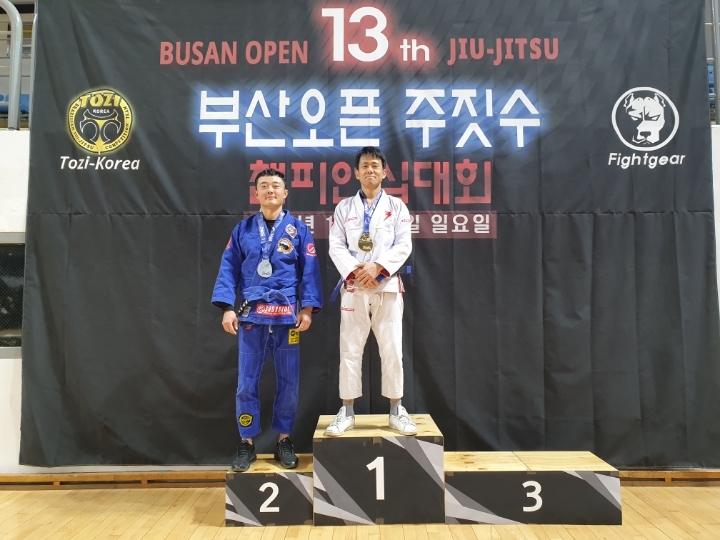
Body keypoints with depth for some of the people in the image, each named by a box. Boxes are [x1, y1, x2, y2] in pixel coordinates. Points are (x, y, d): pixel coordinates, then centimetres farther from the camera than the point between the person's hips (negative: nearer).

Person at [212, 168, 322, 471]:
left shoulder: (298, 230, 5)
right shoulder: (243, 230, 7)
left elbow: (309, 272, 1)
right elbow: (229, 269, 3)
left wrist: (307, 309, -8)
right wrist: (227, 308, -6)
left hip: (288, 315, 0)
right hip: (251, 314, 1)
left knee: (288, 382, 8)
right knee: (246, 382, 6)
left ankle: (284, 440, 24)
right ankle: (246, 442, 21)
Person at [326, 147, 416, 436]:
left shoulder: (396, 206, 7)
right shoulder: (344, 207, 9)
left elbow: (403, 245, -2)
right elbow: (336, 247, 0)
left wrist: (377, 267, -16)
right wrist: (356, 271, -16)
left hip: (387, 286, 0)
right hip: (353, 287, 1)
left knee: (392, 349, 2)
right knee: (350, 350, 3)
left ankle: (396, 410, 14)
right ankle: (347, 412, 13)